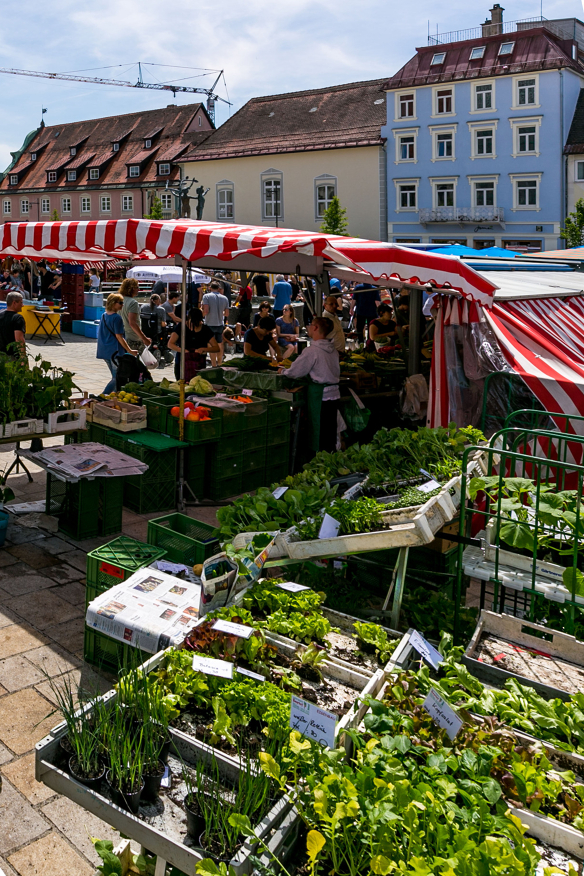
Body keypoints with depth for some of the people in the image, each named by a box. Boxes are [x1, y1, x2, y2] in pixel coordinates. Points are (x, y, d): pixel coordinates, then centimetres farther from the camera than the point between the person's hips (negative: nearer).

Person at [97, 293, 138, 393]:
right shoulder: (117, 318, -15)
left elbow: (100, 334, 17)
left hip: (104, 351, 9)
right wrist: (130, 351, -11)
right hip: (115, 351, -9)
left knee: (115, 377, 17)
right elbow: (119, 337, -16)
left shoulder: (104, 315, 11)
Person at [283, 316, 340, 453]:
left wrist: (283, 371, 11)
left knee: (319, 433, 0)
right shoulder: (333, 349, 7)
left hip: (320, 395, -7)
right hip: (334, 393, 7)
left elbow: (293, 372, -10)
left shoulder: (312, 351, -16)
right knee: (330, 431, 13)